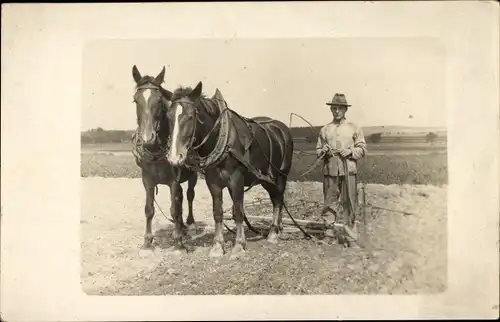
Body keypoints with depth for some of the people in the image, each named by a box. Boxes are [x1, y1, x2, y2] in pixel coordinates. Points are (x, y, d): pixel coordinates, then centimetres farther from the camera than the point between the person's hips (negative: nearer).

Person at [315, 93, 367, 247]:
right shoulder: (325, 129, 12)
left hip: (348, 170, -1)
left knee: (349, 203, 0)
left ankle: (351, 238, 7)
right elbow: (318, 151, 16)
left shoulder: (354, 128, 8)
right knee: (330, 201, 3)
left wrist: (350, 151, -10)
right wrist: (324, 151, -5)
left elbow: (362, 149, 8)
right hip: (330, 170, 1)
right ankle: (329, 228, 20)